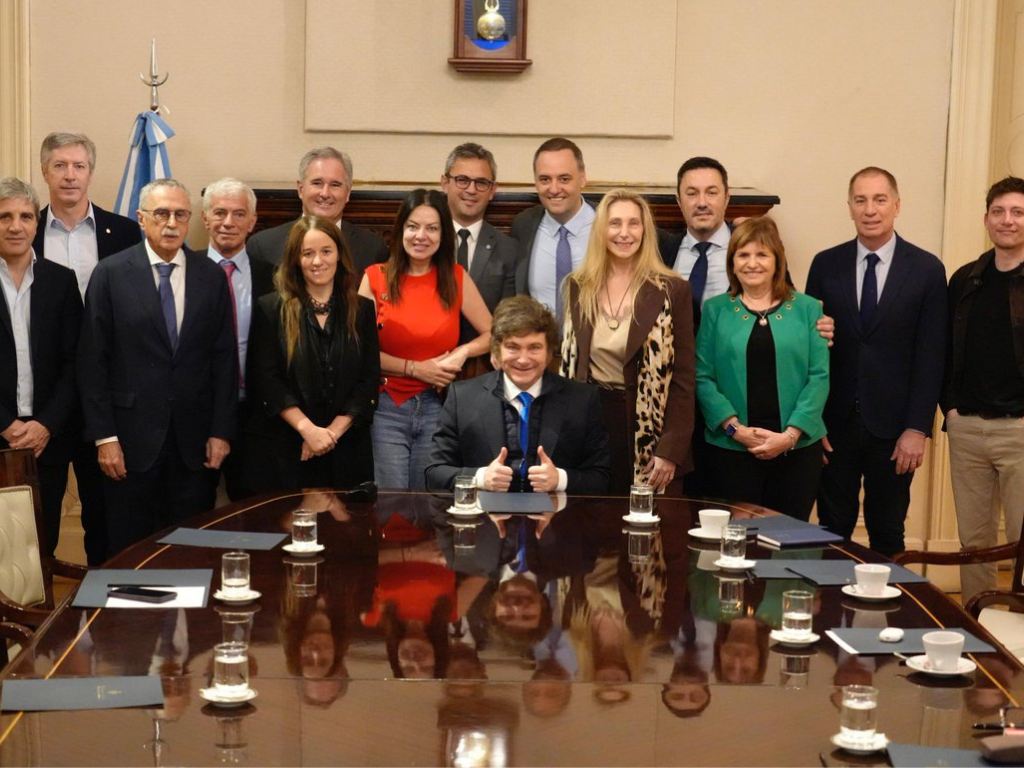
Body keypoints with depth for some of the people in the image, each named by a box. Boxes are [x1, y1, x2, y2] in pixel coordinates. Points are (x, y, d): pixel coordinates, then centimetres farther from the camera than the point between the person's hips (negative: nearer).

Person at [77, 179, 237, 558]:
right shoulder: (110, 274, -1)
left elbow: (225, 359, 6)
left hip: (195, 441, 2)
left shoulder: (212, 276, 6)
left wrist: (221, 431, 1)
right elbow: (92, 362, -2)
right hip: (132, 439, -2)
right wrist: (104, 437, -7)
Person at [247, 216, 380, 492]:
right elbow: (266, 380, -4)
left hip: (346, 450, 2)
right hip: (282, 450, -1)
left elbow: (369, 380, 3)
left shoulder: (362, 309, 8)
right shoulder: (270, 309, 3)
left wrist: (332, 432, -9)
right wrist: (308, 429, -15)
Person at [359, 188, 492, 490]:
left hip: (438, 407, 1)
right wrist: (416, 369, -10)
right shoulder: (376, 278, 1)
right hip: (387, 408, -1)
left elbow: (492, 334, 7)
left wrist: (463, 352, -11)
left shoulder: (456, 279, 5)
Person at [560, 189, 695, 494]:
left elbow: (684, 377, -5)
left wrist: (670, 450, -11)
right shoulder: (578, 287, 6)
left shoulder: (672, 291, -4)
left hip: (647, 431, -3)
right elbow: (567, 362, 13)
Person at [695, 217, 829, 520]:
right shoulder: (715, 310, 7)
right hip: (732, 449, 0)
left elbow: (819, 377, 1)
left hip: (797, 448, 0)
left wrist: (791, 434, -10)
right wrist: (735, 428, -12)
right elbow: (703, 377, 1)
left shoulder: (807, 309, 7)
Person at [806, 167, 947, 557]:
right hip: (834, 426, 1)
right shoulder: (826, 265, 3)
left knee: (887, 535, 9)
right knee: (832, 533, 7)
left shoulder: (927, 270, -1)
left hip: (892, 427, -1)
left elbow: (930, 356, -3)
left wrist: (917, 428, -8)